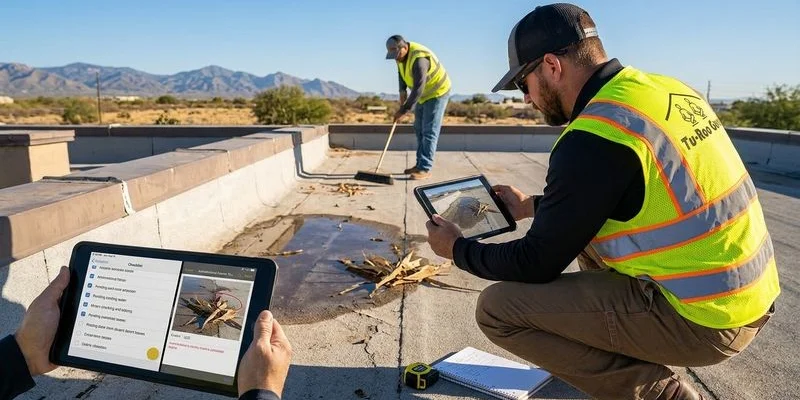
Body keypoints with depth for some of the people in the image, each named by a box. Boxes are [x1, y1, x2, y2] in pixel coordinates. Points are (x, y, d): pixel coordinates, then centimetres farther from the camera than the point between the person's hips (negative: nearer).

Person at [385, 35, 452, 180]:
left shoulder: (419, 58, -34)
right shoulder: (401, 54, -5)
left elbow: (418, 89, -37)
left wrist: (404, 110, -34)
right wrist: (402, 90, 2)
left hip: (437, 93, -9)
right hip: (424, 94, 9)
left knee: (429, 131, -12)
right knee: (419, 129, 11)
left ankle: (425, 169, -10)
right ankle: (420, 164, 18)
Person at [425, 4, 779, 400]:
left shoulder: (593, 139, -22)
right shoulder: (664, 89, 5)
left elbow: (537, 264, -13)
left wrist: (458, 249, 3)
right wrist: (534, 206, 23)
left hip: (702, 318, -9)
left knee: (498, 307, -8)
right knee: (584, 228, 25)